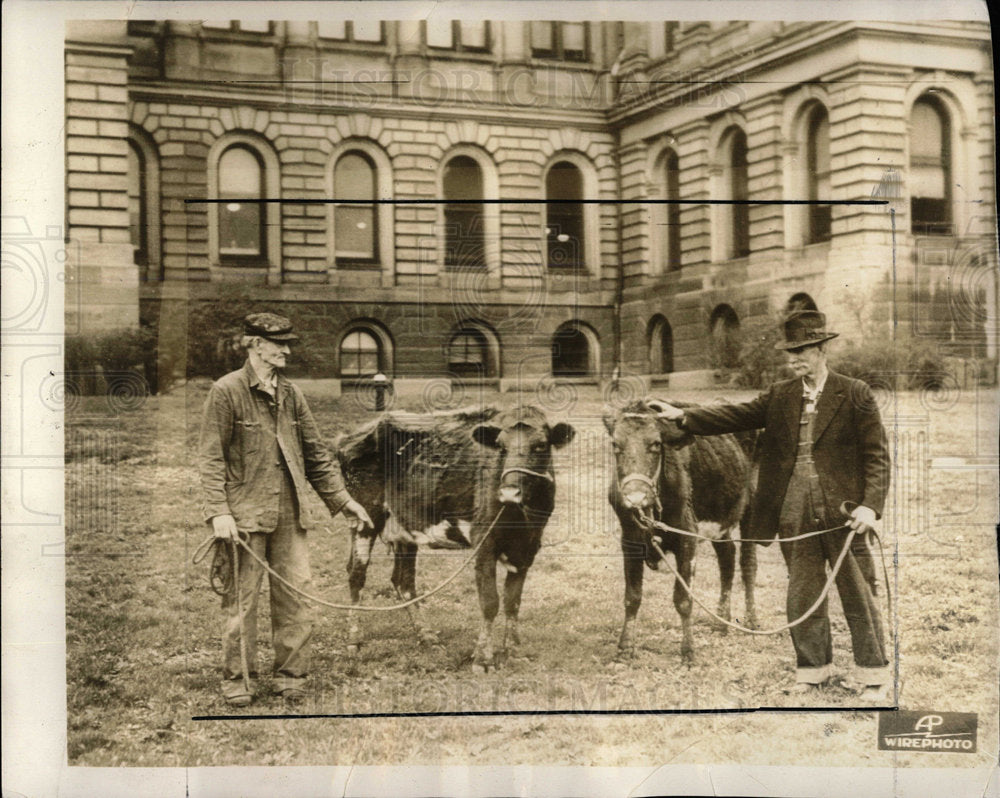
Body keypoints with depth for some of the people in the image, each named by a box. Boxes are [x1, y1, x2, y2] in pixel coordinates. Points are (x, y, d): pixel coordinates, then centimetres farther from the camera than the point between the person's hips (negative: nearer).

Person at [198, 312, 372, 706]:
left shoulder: (290, 394, 12)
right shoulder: (226, 392, -5)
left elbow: (316, 453, 18)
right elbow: (210, 457, -7)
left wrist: (342, 500, 15)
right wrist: (218, 512, -16)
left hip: (290, 514, 5)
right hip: (246, 515, -5)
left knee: (296, 596, 5)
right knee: (241, 599, 2)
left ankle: (291, 676, 17)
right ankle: (236, 679, 16)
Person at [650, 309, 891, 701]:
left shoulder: (855, 394, -3)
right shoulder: (780, 396, 10)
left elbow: (876, 455, -5)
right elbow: (737, 416, 3)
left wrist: (870, 505, -15)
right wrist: (683, 416, -7)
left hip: (843, 514, -4)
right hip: (795, 516, 4)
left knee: (857, 595, 5)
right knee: (802, 595, 11)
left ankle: (873, 674, 18)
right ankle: (812, 671, 25)